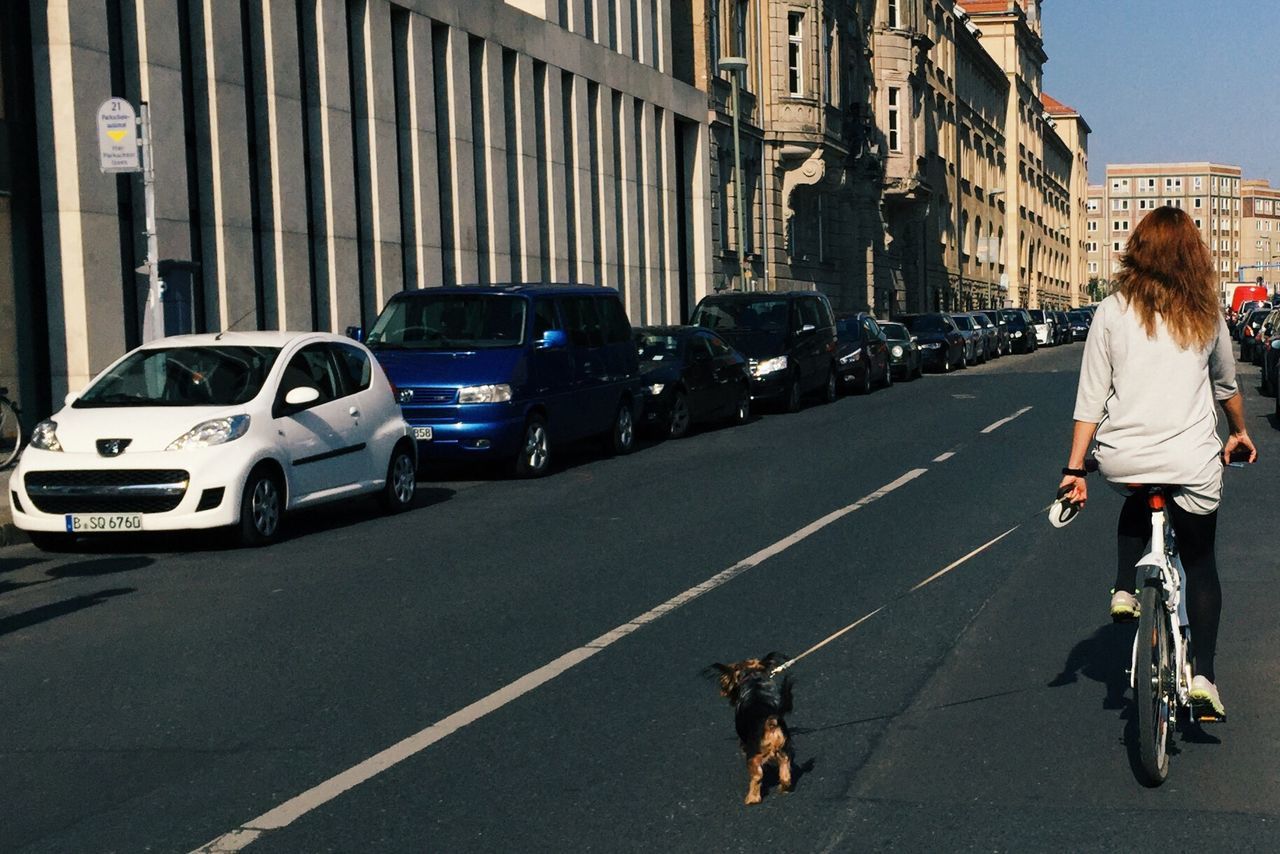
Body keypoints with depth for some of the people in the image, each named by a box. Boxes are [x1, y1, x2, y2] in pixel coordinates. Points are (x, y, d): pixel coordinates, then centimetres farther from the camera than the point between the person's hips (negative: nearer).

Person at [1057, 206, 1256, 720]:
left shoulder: (1113, 312, -1)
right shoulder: (1205, 313, 4)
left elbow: (1091, 397, -3)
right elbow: (1226, 384, 19)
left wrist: (1074, 469, 0)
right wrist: (1239, 432, 37)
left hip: (1121, 460, 0)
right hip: (1191, 460, 0)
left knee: (1136, 503, 36)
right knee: (1200, 564, 16)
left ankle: (1124, 591, 20)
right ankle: (1202, 675, 8)